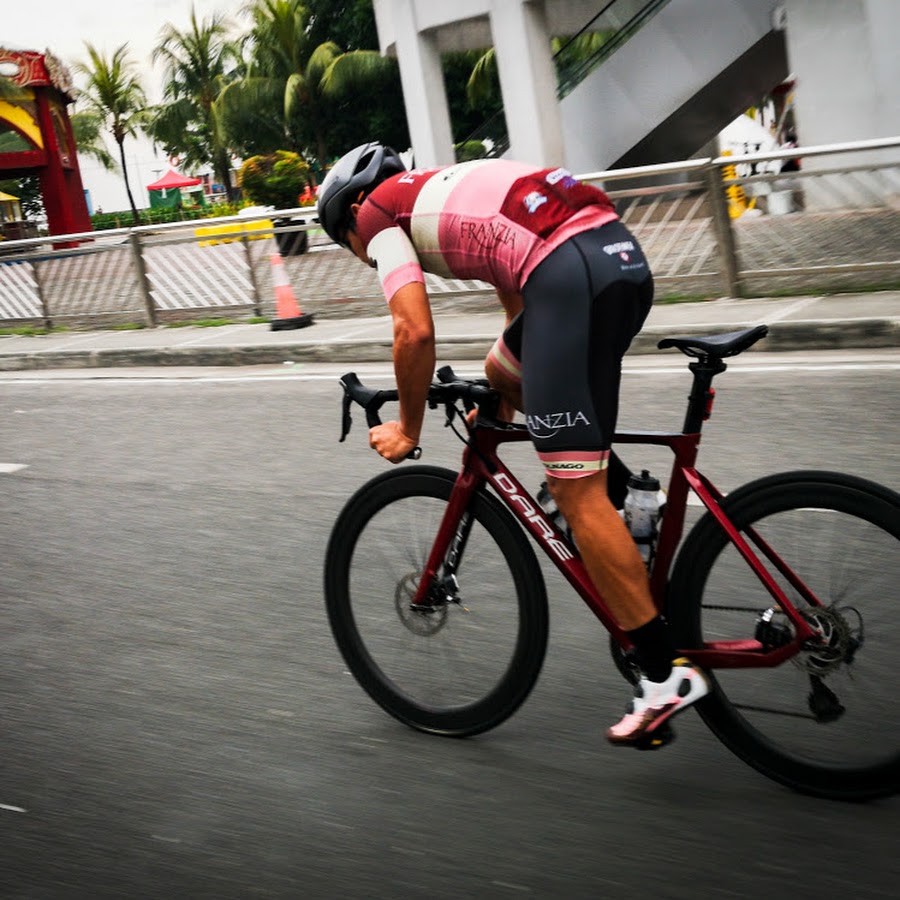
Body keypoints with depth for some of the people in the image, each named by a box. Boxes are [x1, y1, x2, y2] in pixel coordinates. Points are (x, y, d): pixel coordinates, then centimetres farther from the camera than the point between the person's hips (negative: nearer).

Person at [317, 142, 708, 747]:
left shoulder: (379, 211, 12)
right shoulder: (445, 190, 36)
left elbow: (416, 333, -1)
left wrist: (407, 430, 14)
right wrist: (509, 397, 49)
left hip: (568, 271, -9)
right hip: (624, 252, 9)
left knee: (576, 491, -5)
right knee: (502, 370, 31)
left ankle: (667, 674, -2)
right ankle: (623, 489, 20)